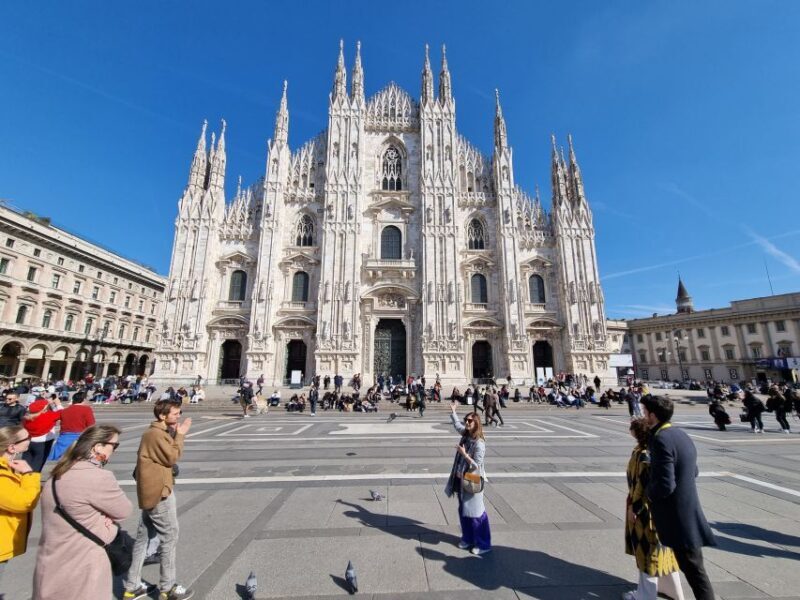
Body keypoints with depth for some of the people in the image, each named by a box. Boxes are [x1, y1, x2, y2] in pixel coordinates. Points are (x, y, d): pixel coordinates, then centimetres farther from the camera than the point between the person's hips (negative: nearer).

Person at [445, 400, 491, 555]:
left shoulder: (479, 443, -23)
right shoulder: (465, 435, -1)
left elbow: (476, 465, -21)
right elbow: (457, 424, 20)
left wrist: (464, 454, -28)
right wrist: (453, 411, 22)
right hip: (461, 480, 8)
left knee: (475, 514, 5)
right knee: (463, 512, 20)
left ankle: (484, 544, 23)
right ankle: (467, 538, 37)